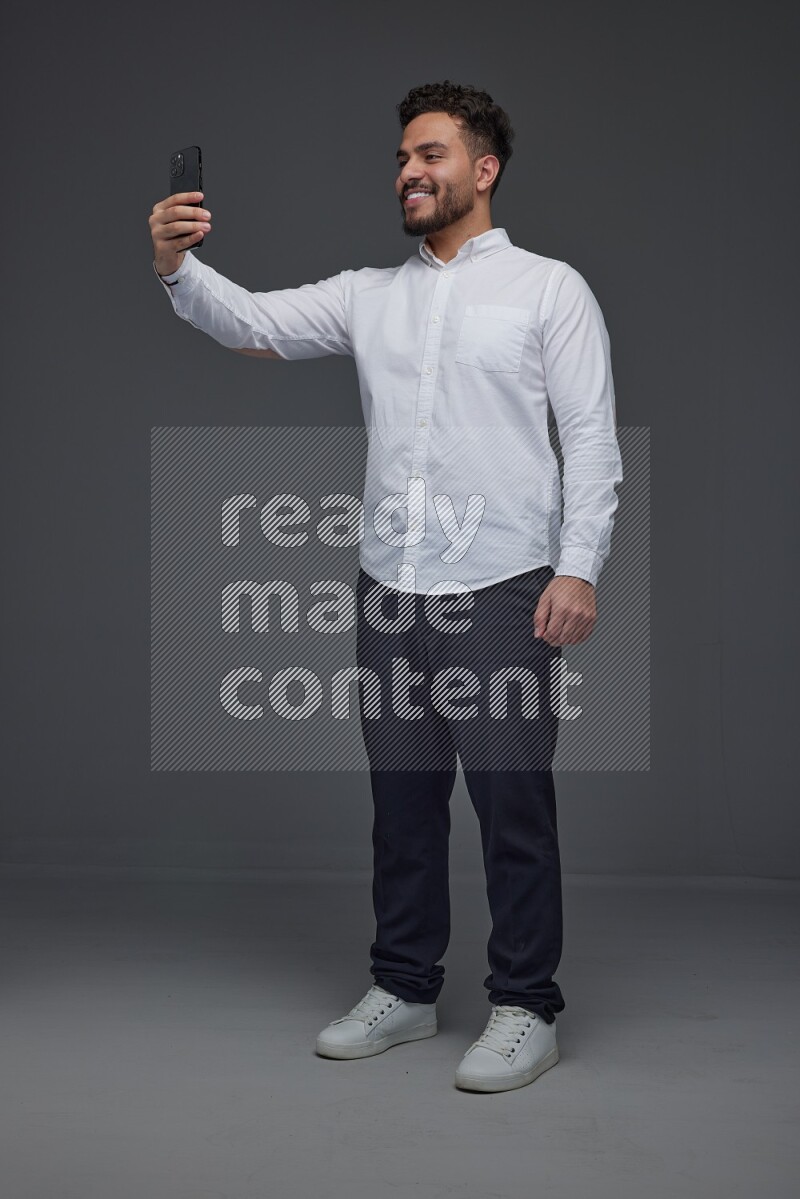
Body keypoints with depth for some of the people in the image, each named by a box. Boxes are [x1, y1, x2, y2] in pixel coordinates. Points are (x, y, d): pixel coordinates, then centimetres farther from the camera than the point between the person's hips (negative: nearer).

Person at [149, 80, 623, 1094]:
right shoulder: (369, 295, 13)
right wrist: (178, 268, -17)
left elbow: (592, 438, -3)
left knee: (513, 807, 0)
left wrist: (579, 566, -13)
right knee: (402, 801, 13)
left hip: (501, 590, -4)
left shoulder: (550, 288, 2)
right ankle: (404, 990, 26)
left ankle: (526, 1010, 12)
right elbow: (252, 323, 3)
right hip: (390, 590, 5)